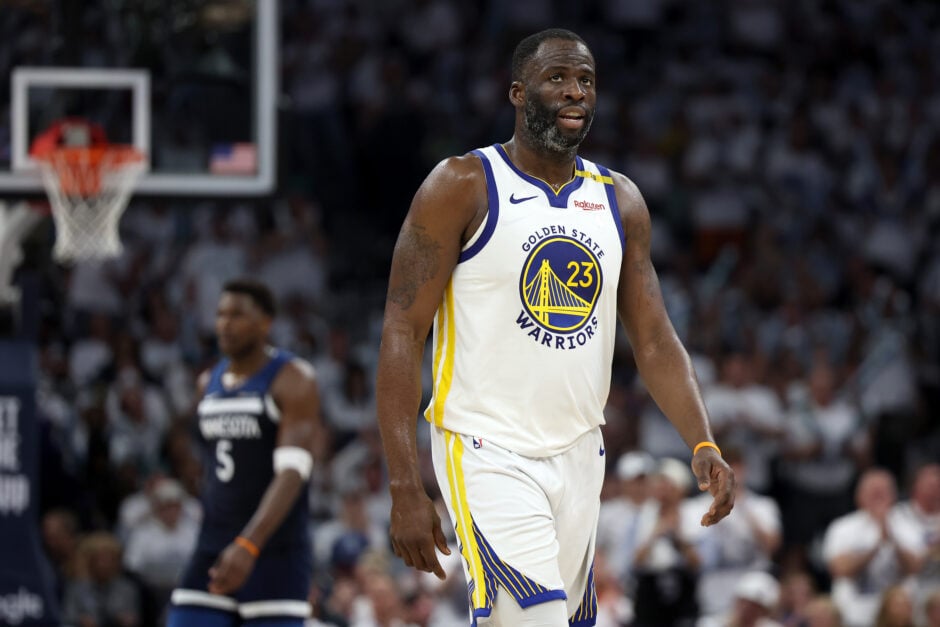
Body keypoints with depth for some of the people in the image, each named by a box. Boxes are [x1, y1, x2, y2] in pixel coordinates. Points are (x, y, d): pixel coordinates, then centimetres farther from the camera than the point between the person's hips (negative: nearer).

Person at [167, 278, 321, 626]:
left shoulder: (293, 380, -9)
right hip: (213, 554, 6)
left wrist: (248, 546, -32)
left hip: (276, 555, -6)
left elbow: (292, 474, -20)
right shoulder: (209, 383, 14)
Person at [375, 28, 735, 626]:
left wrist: (704, 445, -8)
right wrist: (406, 489, -17)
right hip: (488, 453, -6)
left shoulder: (619, 201, 10)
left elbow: (655, 340, 10)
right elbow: (402, 334, -10)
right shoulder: (463, 188, -7)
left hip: (579, 458, 6)